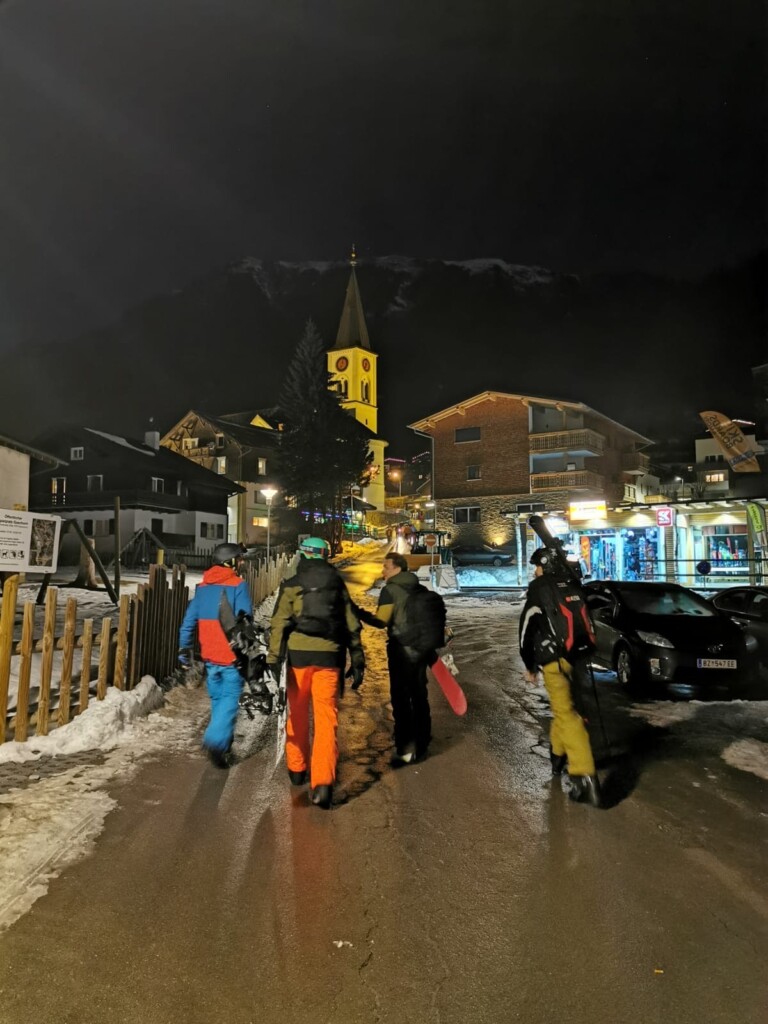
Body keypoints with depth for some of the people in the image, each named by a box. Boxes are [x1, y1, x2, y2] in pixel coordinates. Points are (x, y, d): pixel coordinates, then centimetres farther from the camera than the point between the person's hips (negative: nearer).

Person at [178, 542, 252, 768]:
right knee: (230, 699, -2)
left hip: (210, 656, 6)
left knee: (217, 699, 19)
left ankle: (223, 742, 30)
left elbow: (189, 620, 10)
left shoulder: (202, 587, 9)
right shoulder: (238, 585, -10)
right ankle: (216, 742, -16)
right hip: (232, 656, -6)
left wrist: (184, 650, 16)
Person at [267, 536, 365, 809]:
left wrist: (273, 660, -4)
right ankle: (322, 783, -8)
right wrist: (358, 662, 14)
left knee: (297, 715, 17)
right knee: (326, 719, 0)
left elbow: (279, 625, -4)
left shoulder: (292, 586, 3)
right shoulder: (338, 585, 11)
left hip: (299, 654, -1)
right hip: (329, 656, 1)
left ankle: (297, 769, 31)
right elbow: (352, 627, 10)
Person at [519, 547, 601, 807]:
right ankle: (558, 756, 38)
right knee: (562, 707, 24)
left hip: (554, 659, -7)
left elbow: (528, 626, -3)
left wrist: (529, 664, 5)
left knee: (566, 713, -11)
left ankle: (585, 777, -20)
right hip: (576, 656, 7)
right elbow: (583, 621, 18)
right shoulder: (572, 587, 15)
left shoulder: (539, 587, -2)